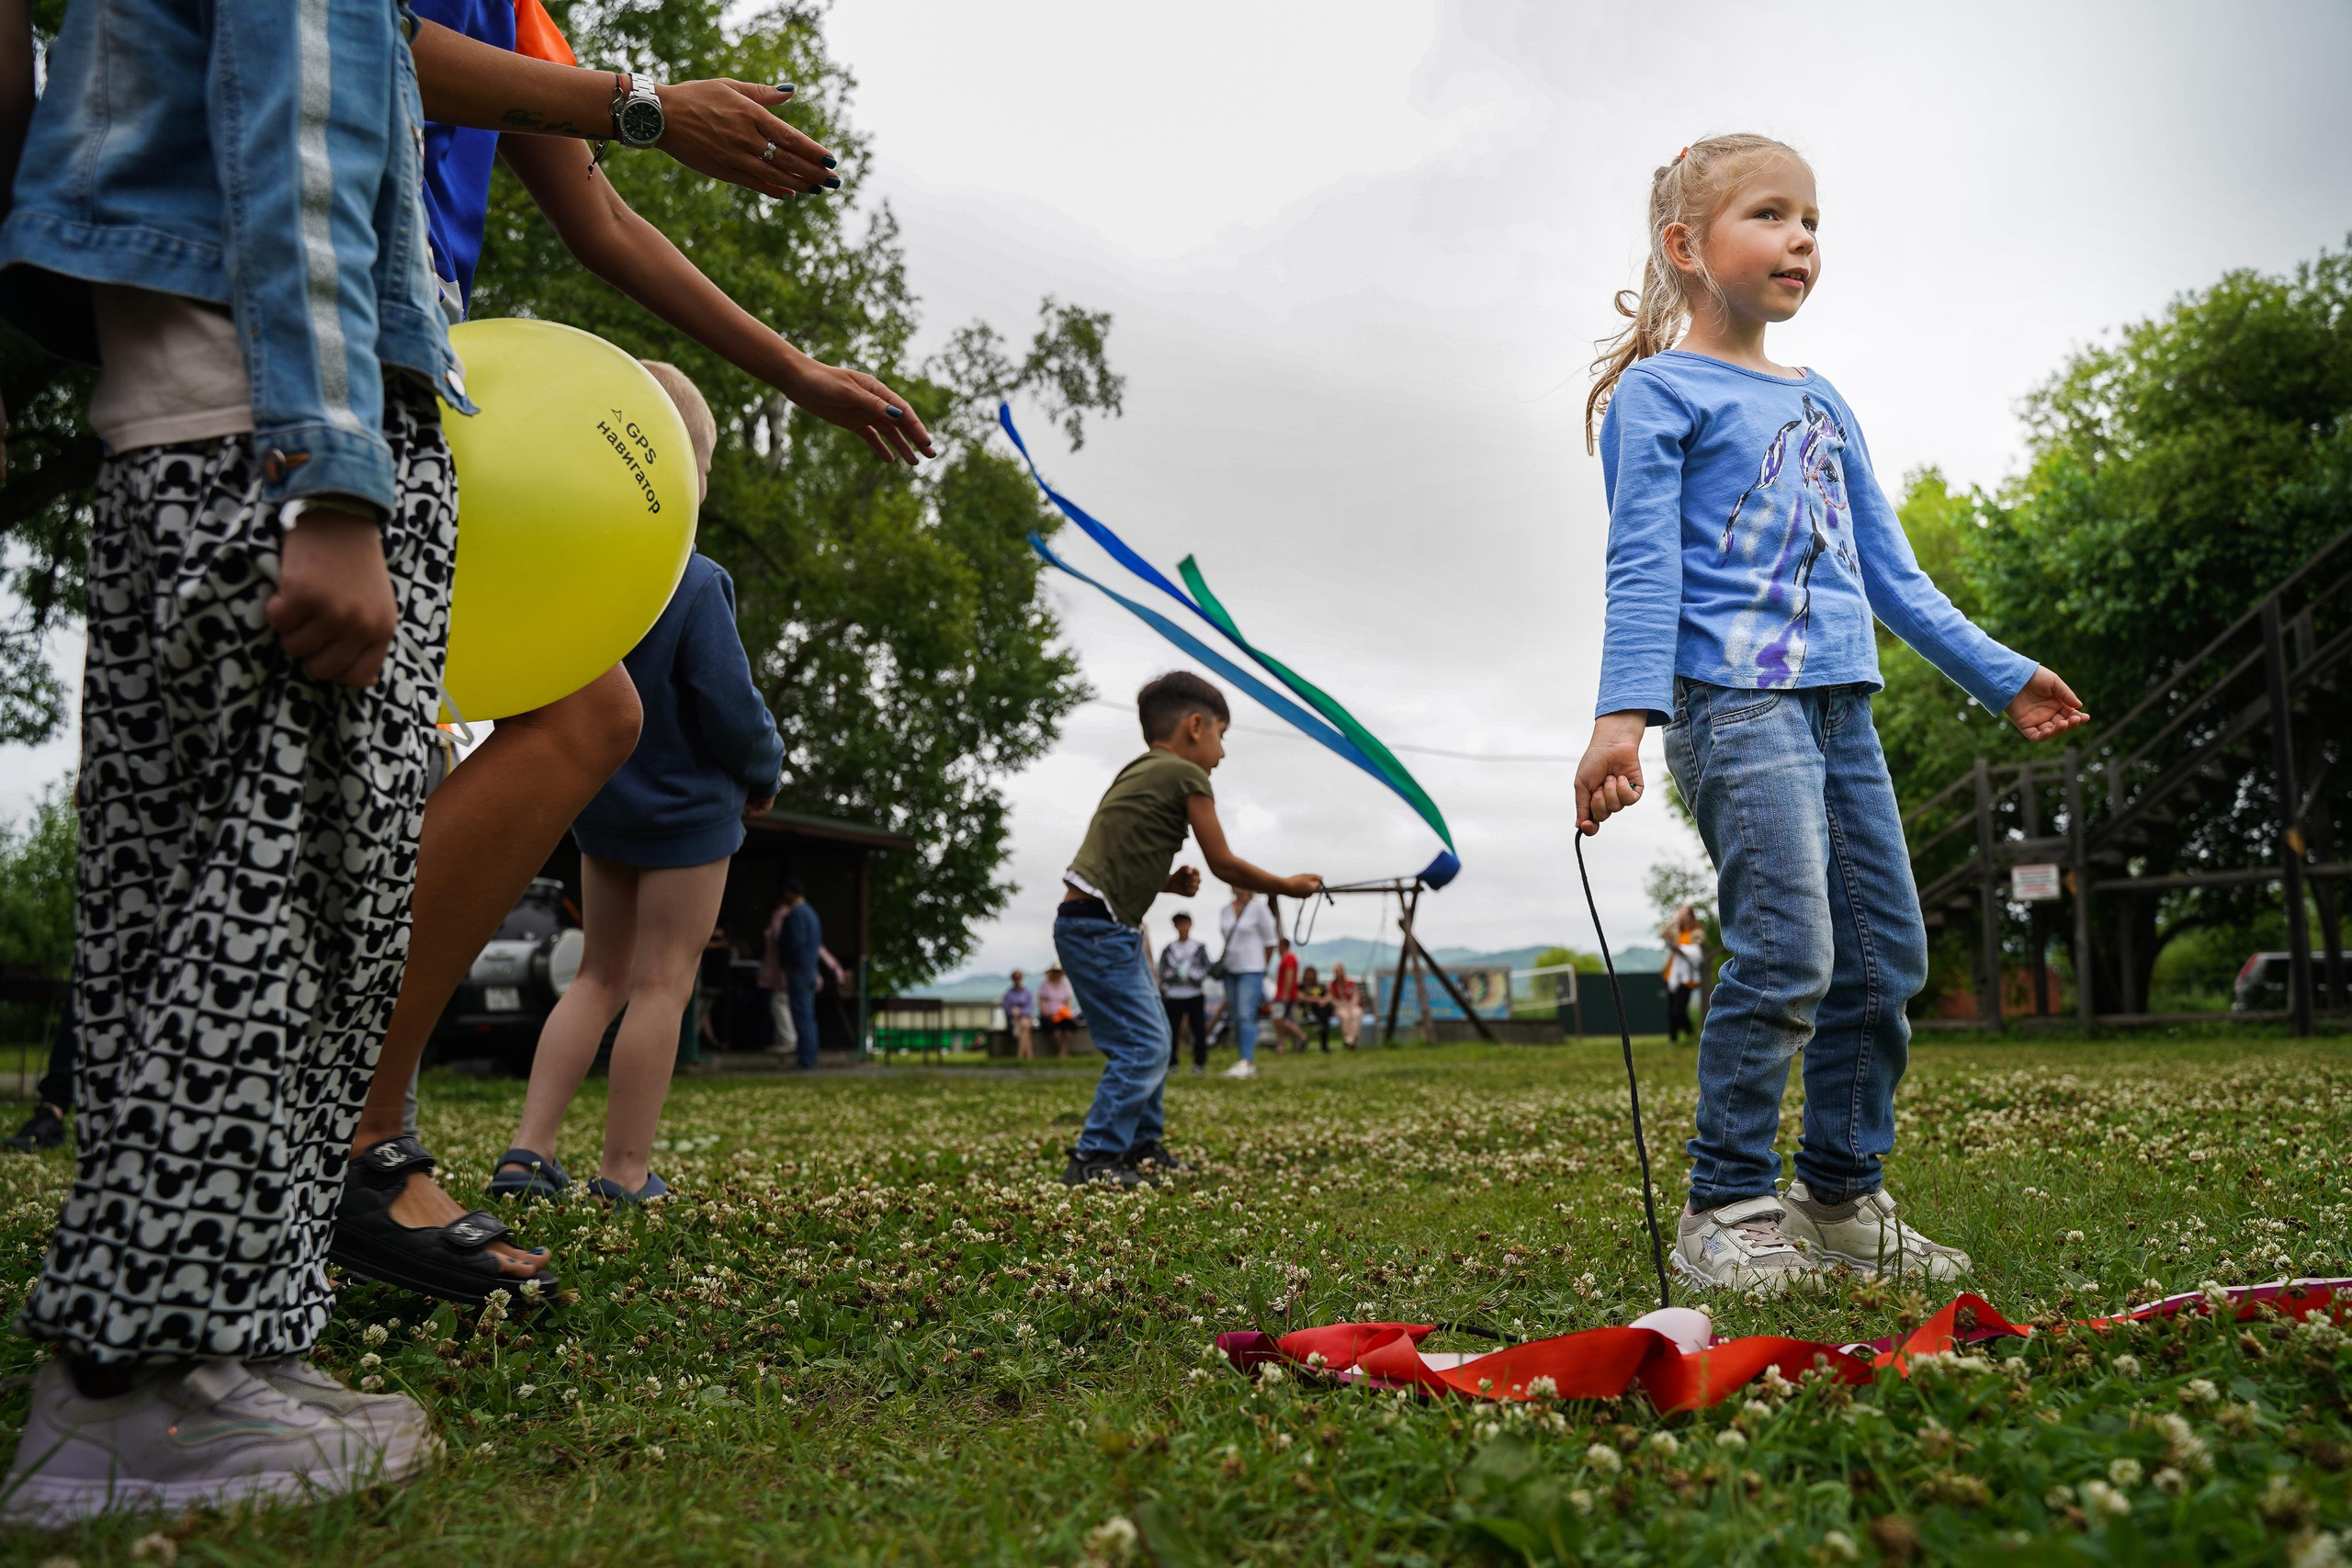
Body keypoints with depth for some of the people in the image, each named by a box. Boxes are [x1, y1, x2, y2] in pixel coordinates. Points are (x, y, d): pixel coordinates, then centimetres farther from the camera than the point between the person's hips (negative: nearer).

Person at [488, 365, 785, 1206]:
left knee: (600, 975, 18)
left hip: (597, 803, 6)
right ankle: (624, 1170, 10)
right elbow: (731, 708, -19)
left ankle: (529, 1145, 12)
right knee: (662, 982, 4)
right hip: (688, 807, -6)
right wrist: (765, 772, -1)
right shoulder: (692, 583, -22)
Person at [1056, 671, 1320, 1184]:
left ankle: (1143, 1146, 27)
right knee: (1142, 1048, -9)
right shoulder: (1187, 775, -8)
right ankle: (1094, 1159, -7)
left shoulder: (1138, 773, 19)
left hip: (1111, 929, 10)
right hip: (1100, 930, -10)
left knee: (1152, 1039, 18)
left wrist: (1167, 883, 9)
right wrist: (1288, 886, 9)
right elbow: (1224, 864, -4)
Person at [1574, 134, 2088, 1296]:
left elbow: (1891, 573, 26)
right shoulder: (1658, 390, 2)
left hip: (1839, 702, 8)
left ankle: (1842, 1193, 19)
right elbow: (1643, 567, -9)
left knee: (1887, 957, 7)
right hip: (1735, 699, -8)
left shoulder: (1823, 405, 23)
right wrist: (1623, 712, -21)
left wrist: (1998, 675, 25)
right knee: (1785, 955, -16)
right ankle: (1726, 1212, -4)